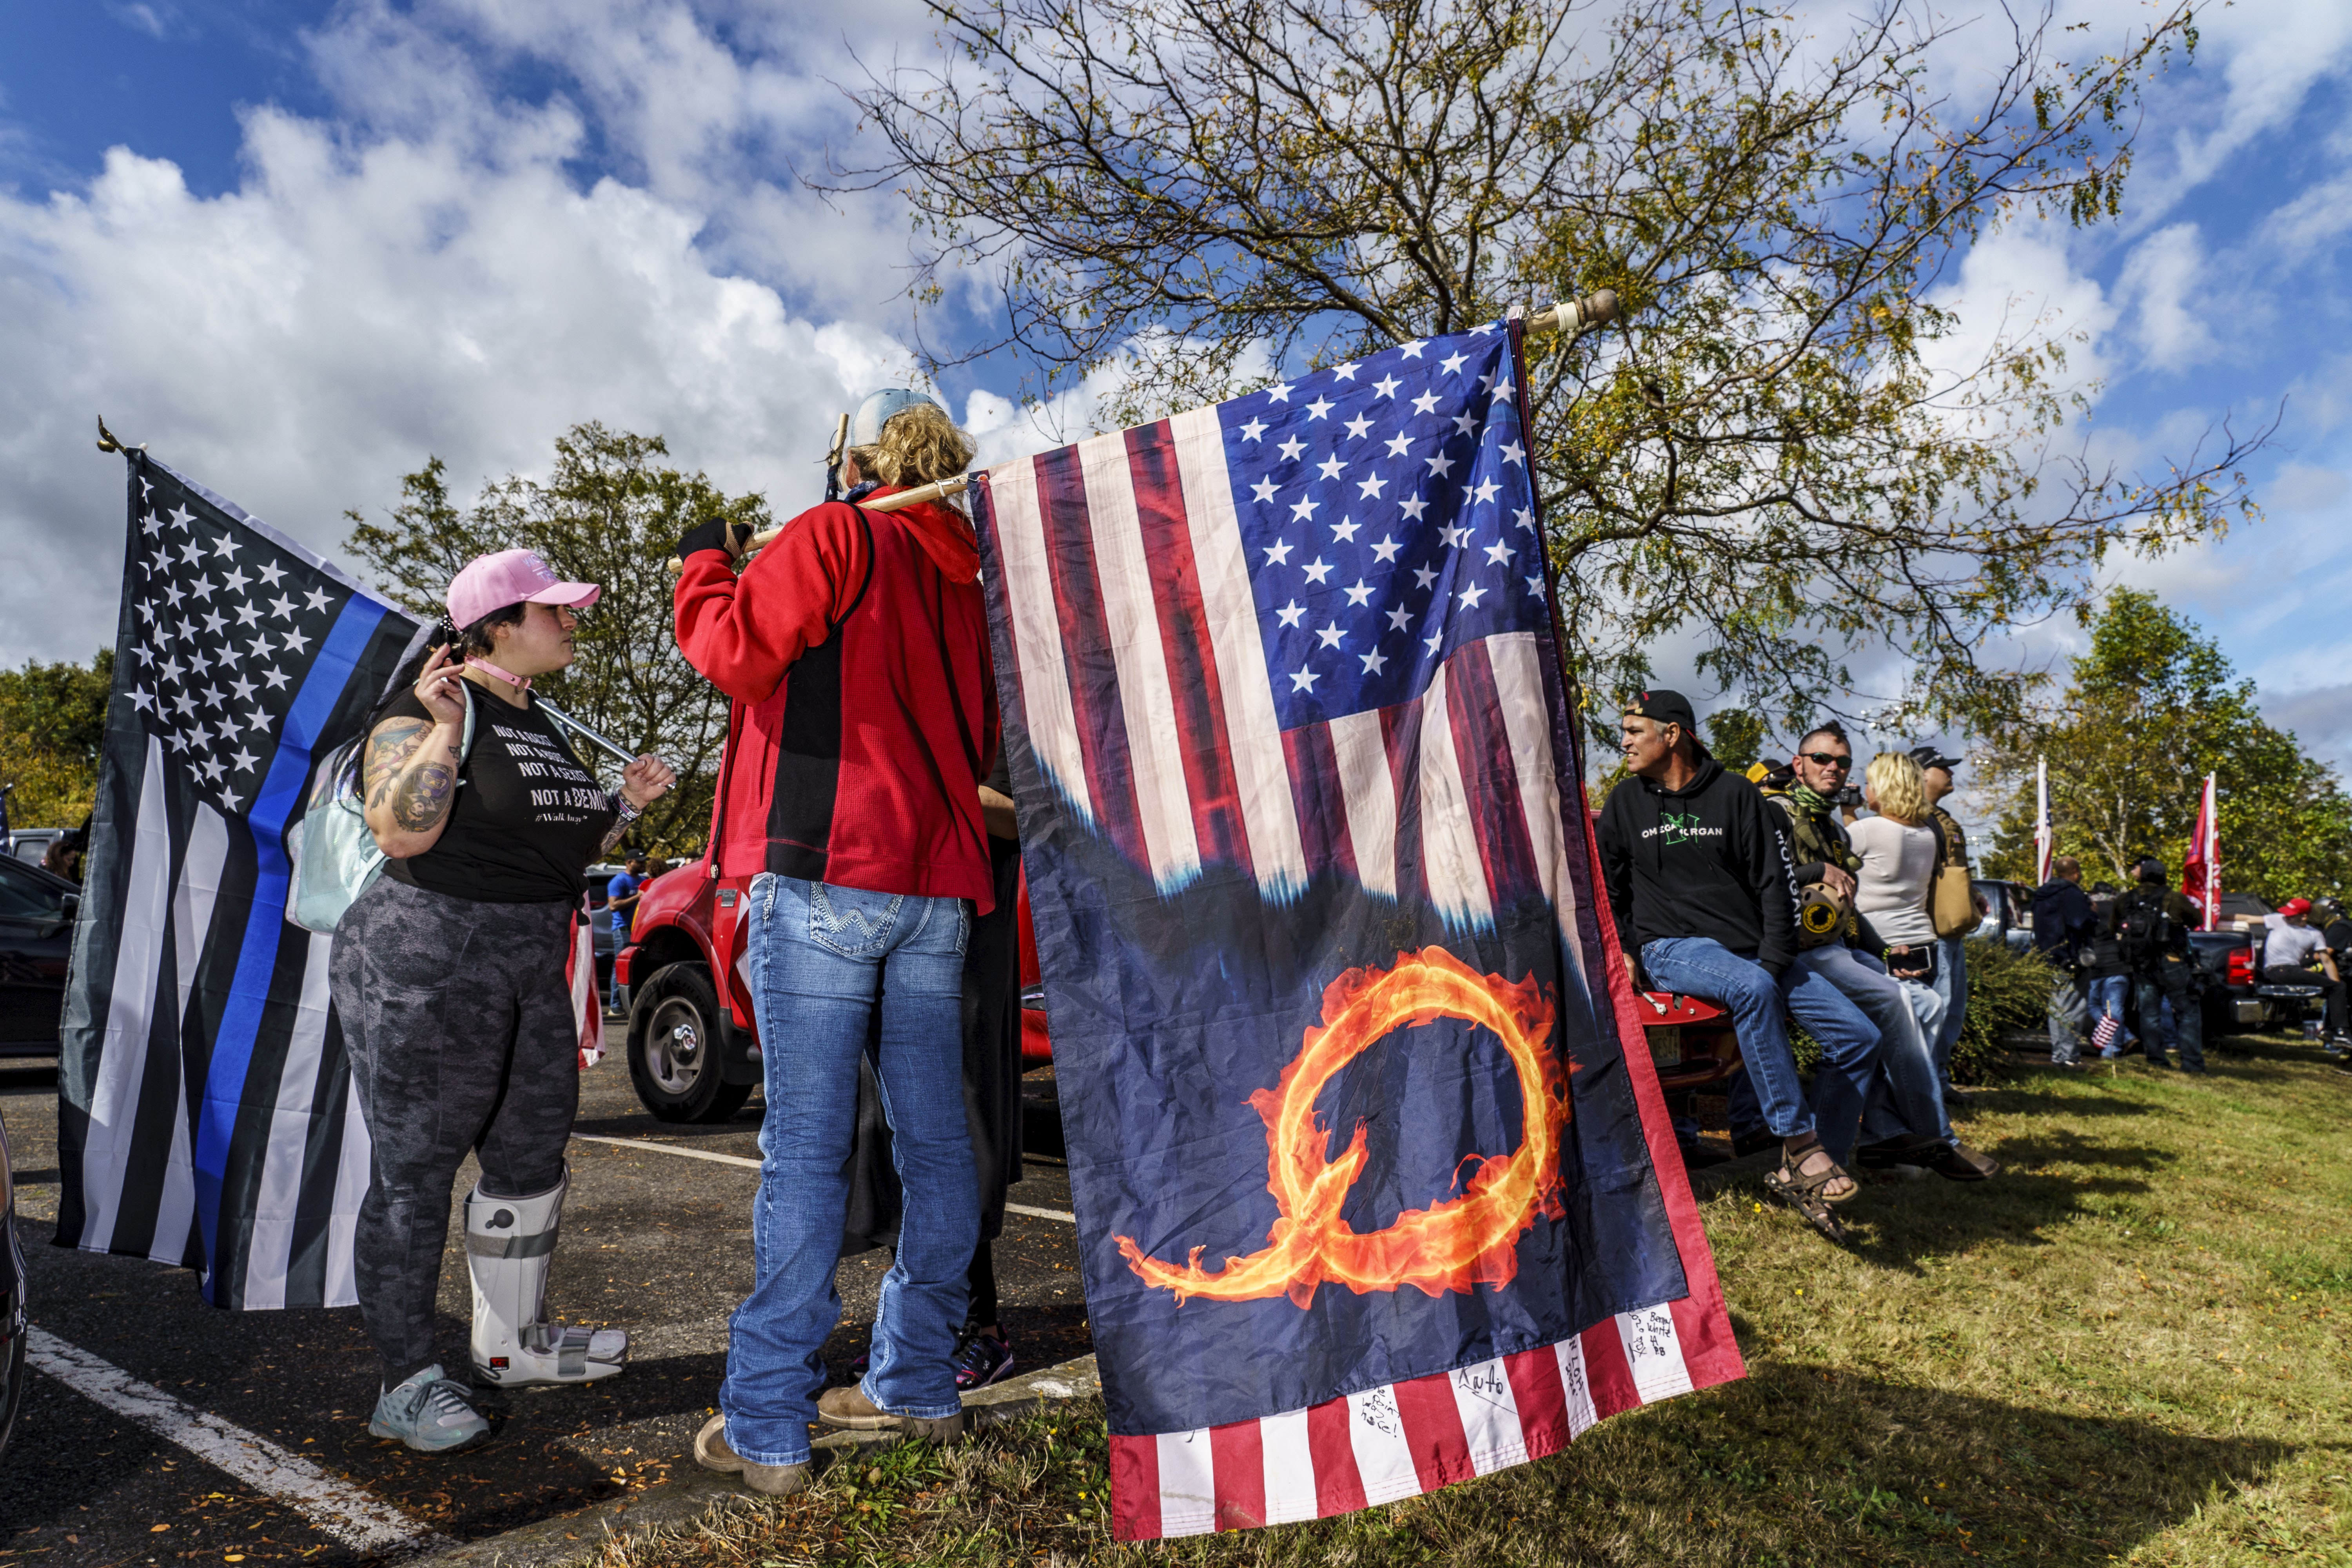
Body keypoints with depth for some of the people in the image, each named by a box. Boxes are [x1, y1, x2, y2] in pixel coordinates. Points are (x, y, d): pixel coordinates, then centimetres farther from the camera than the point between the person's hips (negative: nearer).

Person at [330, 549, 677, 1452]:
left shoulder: (537, 724, 16)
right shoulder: (426, 709, -10)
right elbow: (401, 833, -22)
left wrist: (625, 805, 10)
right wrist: (444, 728, -27)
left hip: (532, 967, 9)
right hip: (426, 962, -9)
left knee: (532, 1155, 15)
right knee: (414, 1170, 1)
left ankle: (512, 1340, 31)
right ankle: (408, 1383, 12)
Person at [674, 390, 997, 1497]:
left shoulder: (836, 538, 0)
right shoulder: (963, 580, 20)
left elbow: (735, 650, -4)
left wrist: (706, 564, 12)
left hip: (828, 872, -6)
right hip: (939, 880, 7)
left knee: (806, 1146, -5)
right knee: (933, 1143, 10)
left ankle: (767, 1426, 2)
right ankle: (917, 1385, 22)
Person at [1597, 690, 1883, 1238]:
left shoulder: (1735, 794, 6)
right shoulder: (1626, 801, 7)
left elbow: (1776, 880, 4)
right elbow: (1607, 888, 15)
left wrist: (1774, 961, -7)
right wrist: (1620, 950, 3)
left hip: (1753, 949, 3)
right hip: (1673, 948, -3)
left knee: (1859, 1036, -10)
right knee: (1750, 989, -37)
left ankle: (1799, 1175, -3)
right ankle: (1800, 1143, -29)